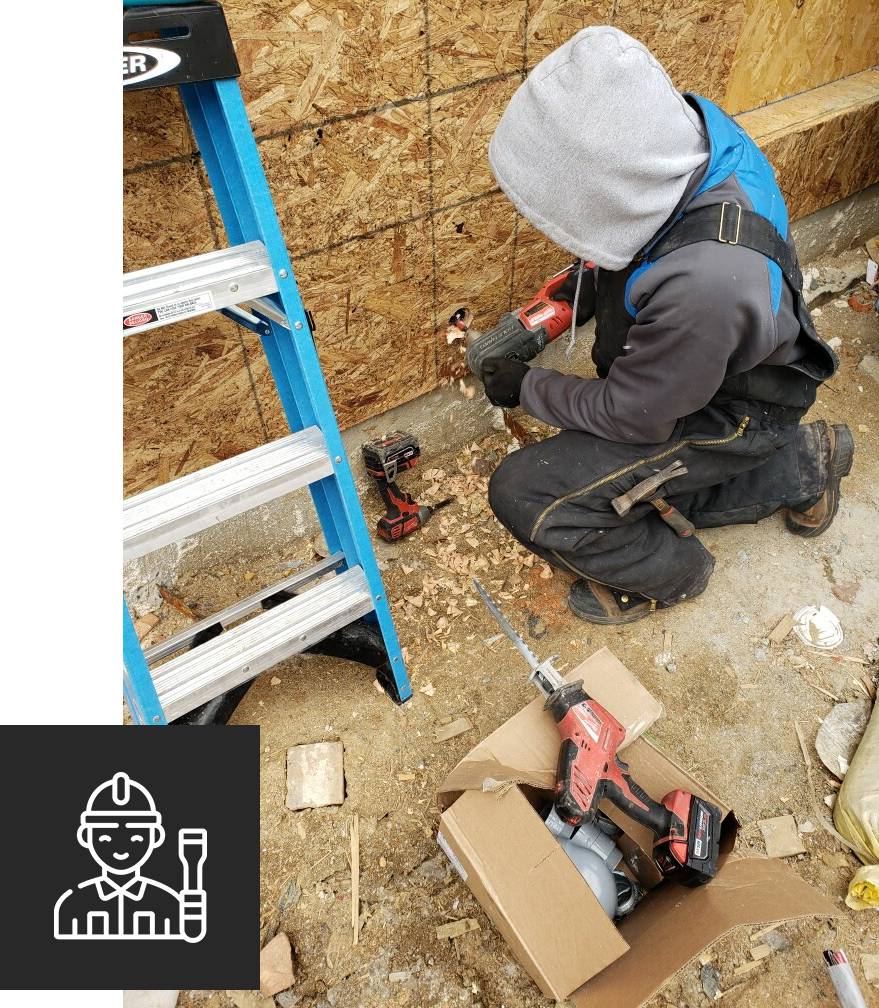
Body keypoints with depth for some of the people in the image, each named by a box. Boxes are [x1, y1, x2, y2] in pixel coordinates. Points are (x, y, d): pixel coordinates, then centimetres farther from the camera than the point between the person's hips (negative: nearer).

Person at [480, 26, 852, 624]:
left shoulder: (706, 285, -42)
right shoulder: (680, 135, -18)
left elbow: (631, 417, -25)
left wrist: (527, 388, -12)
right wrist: (586, 284, -4)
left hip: (728, 414, -8)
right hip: (676, 368, 8)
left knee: (524, 495, -20)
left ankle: (667, 575, 8)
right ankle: (795, 468, 25)